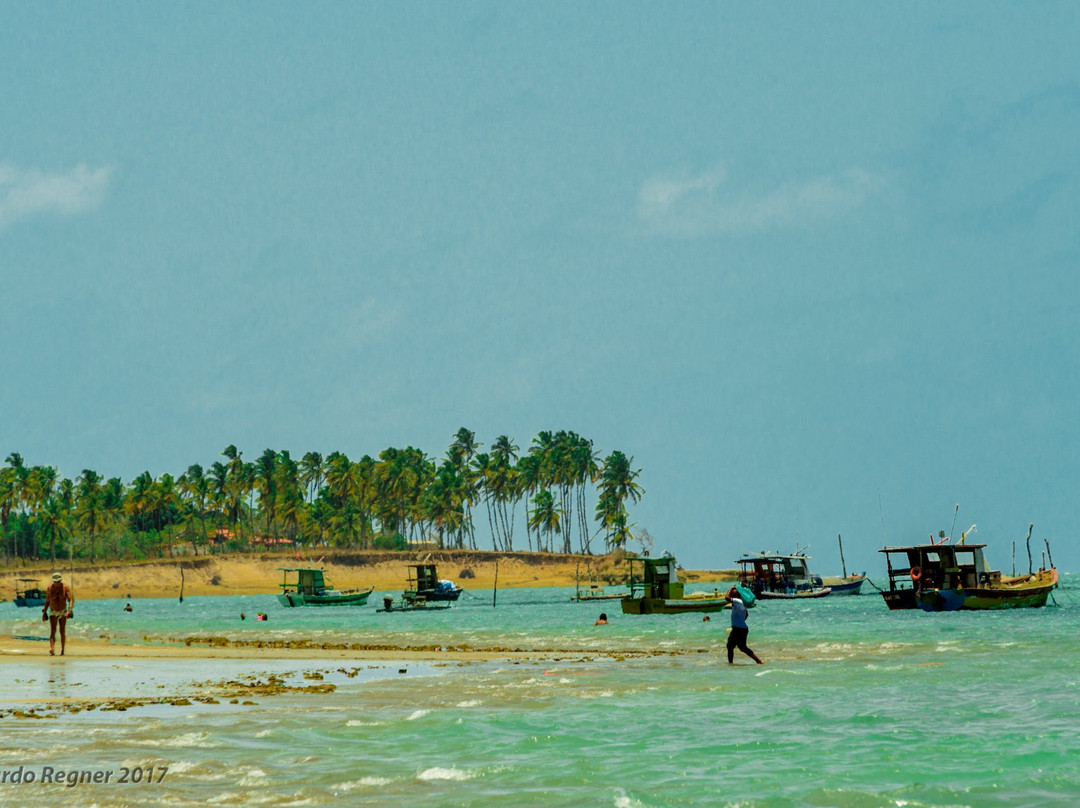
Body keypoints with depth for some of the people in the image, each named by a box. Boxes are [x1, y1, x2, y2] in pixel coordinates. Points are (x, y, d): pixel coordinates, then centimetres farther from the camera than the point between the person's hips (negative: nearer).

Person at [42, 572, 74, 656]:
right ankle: (52, 650, -32)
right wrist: (44, 612, 6)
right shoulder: (50, 588, -11)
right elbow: (47, 600, 3)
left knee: (62, 632, 3)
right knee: (53, 631, -17)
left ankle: (62, 651, 14)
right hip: (53, 612, 0)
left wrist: (69, 611, -33)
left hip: (63, 612, 0)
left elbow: (71, 600, -18)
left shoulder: (66, 587, -15)